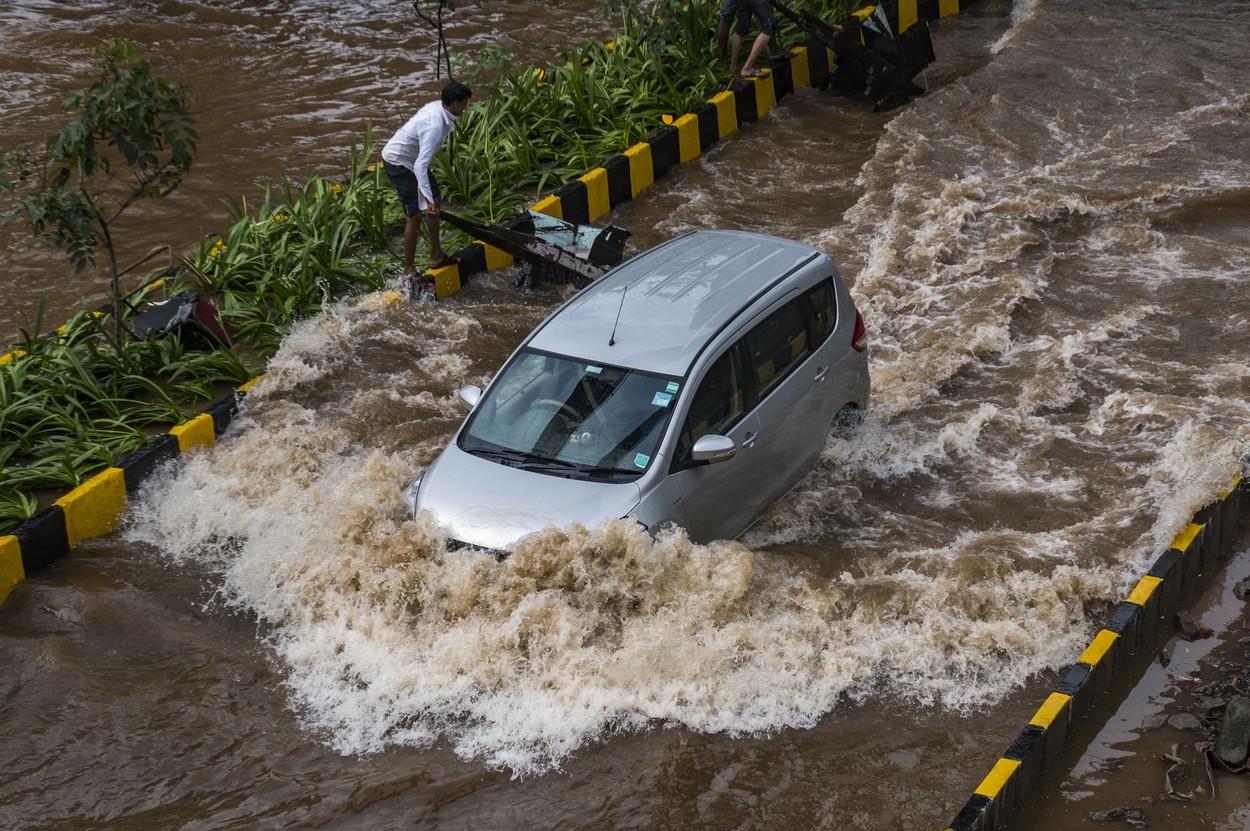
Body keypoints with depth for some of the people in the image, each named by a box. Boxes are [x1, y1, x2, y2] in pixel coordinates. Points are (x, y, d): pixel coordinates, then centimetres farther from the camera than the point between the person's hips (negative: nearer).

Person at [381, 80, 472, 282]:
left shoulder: (438, 107, -6)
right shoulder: (435, 126, -34)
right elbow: (420, 166, -41)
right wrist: (427, 199, -47)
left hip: (412, 157, 10)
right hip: (398, 162, -10)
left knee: (435, 200, 15)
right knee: (415, 215, -8)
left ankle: (436, 256, 26)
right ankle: (409, 271, 1)